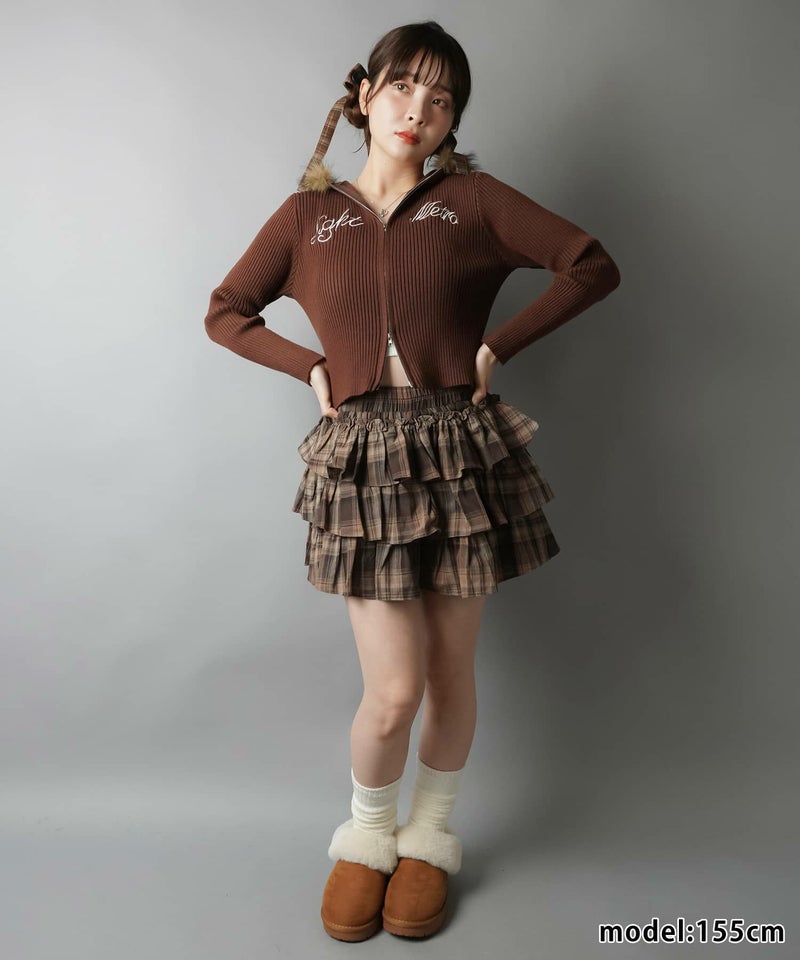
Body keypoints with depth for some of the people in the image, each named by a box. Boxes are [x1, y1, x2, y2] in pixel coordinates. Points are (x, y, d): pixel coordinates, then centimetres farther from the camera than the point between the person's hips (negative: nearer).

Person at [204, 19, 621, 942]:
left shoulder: (472, 199, 5)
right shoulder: (307, 214, 9)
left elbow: (592, 265, 5)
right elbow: (225, 313, 16)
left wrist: (498, 347, -3)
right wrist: (313, 367, 2)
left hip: (461, 448, 1)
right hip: (363, 457, 0)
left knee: (451, 672, 10)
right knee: (393, 690, -3)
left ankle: (428, 840, 36)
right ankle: (366, 837, 29)